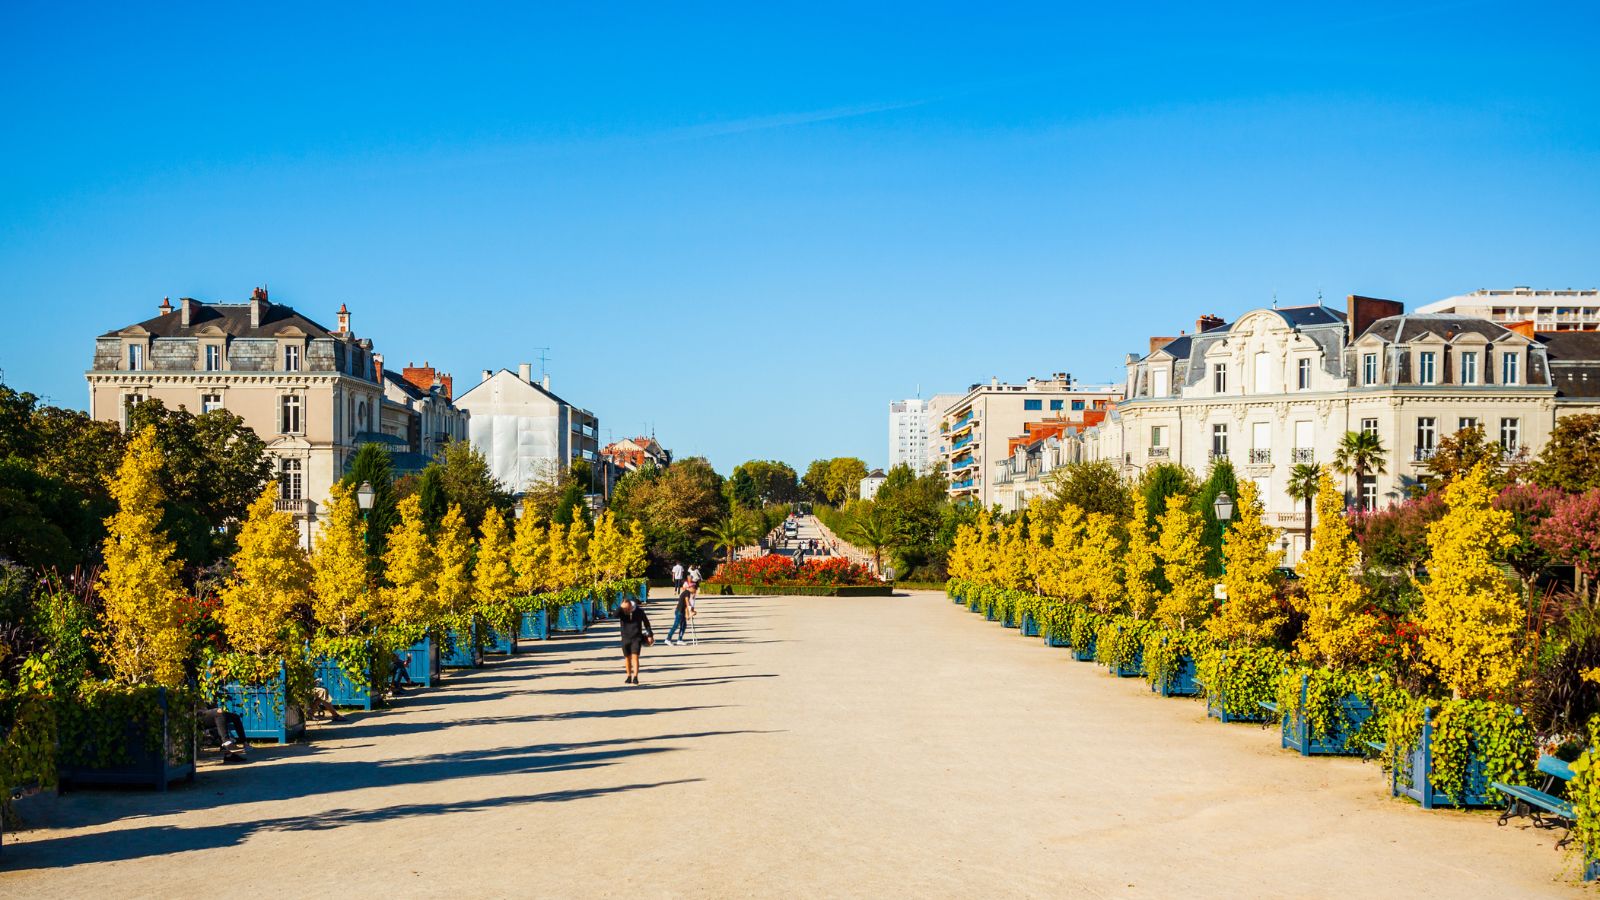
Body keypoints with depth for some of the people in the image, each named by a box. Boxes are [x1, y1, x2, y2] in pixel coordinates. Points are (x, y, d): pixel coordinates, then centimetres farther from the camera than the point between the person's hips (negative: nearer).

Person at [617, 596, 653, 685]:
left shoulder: (639, 611, -7)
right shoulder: (622, 612, -6)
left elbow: (646, 623, 3)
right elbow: (615, 615, -28)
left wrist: (650, 635, 4)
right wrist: (621, 607, -40)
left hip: (636, 638, -2)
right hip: (625, 639, 2)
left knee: (635, 657, -13)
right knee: (627, 658, 10)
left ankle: (635, 677, -16)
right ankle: (629, 677, 23)